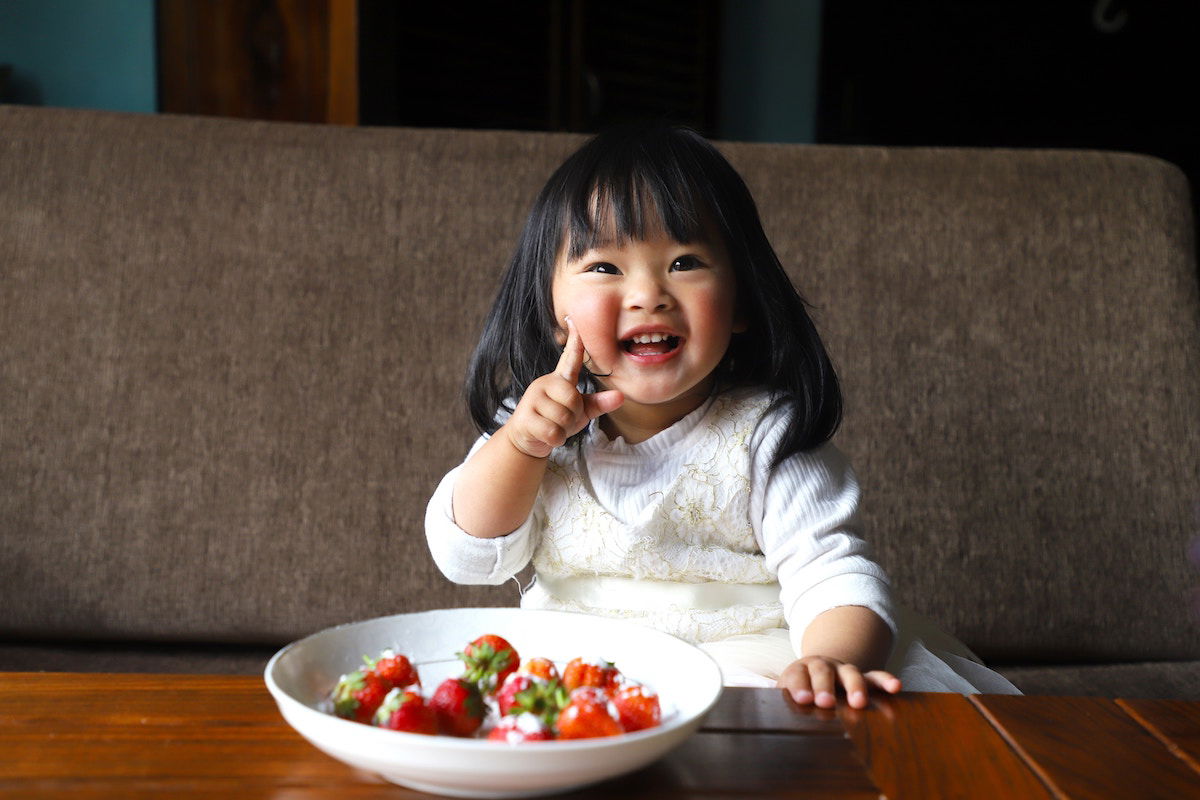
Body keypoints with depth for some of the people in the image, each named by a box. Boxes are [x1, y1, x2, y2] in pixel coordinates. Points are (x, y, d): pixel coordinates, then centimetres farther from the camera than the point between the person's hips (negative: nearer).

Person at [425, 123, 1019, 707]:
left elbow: (834, 578, -17)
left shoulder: (765, 435, -11)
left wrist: (834, 661, -40)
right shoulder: (542, 421, 0)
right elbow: (467, 557, 2)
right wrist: (521, 442, -14)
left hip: (742, 662, -3)